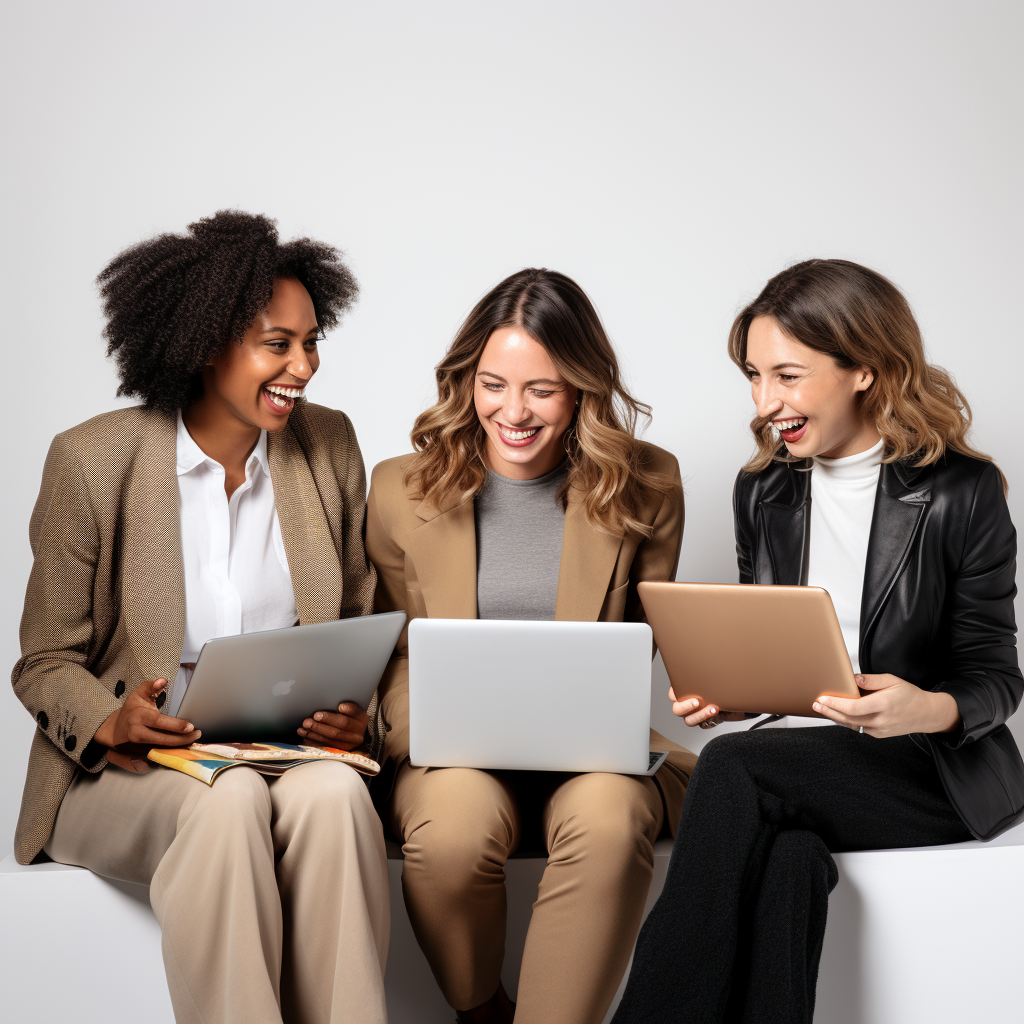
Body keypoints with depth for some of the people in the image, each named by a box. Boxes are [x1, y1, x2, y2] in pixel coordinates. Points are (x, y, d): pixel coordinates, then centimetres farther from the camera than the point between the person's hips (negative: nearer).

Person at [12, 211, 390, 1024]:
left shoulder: (329, 446, 5)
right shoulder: (92, 461, -6)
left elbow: (360, 622, 13)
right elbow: (46, 662, 1)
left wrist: (357, 708, -9)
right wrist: (111, 721, -21)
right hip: (129, 770, -2)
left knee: (333, 794, -32)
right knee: (226, 804, -35)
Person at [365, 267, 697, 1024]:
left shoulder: (646, 486, 4)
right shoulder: (401, 491, 6)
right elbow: (398, 655, 13)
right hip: (453, 752, 1)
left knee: (606, 817, -36)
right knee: (455, 825, -34)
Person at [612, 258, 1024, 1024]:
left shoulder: (962, 492, -5)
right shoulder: (762, 492, 11)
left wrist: (930, 709, -25)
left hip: (938, 768, -4)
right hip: (800, 760, 4)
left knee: (734, 768, -31)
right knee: (784, 857, -34)